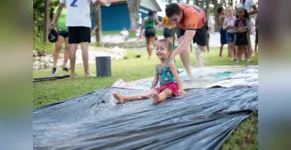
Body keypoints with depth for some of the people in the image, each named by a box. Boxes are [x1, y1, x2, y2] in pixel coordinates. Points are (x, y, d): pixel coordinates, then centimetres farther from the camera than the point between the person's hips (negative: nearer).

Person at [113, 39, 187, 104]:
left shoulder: (170, 63, -10)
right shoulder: (158, 66, 12)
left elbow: (176, 76, -16)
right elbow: (155, 79, 21)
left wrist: (181, 89, -22)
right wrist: (151, 90, 19)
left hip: (171, 86, -6)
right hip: (162, 87, 7)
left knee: (165, 93, -38)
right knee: (147, 93, -6)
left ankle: (157, 99, -76)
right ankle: (123, 98, -20)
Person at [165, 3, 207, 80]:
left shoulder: (191, 15, -53)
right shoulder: (174, 11, -38)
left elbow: (187, 40, -63)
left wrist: (171, 56, -73)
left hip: (199, 24, -2)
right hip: (182, 25, 2)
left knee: (202, 47, 17)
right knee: (181, 44, -25)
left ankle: (197, 53, 56)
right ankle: (189, 74, -17)